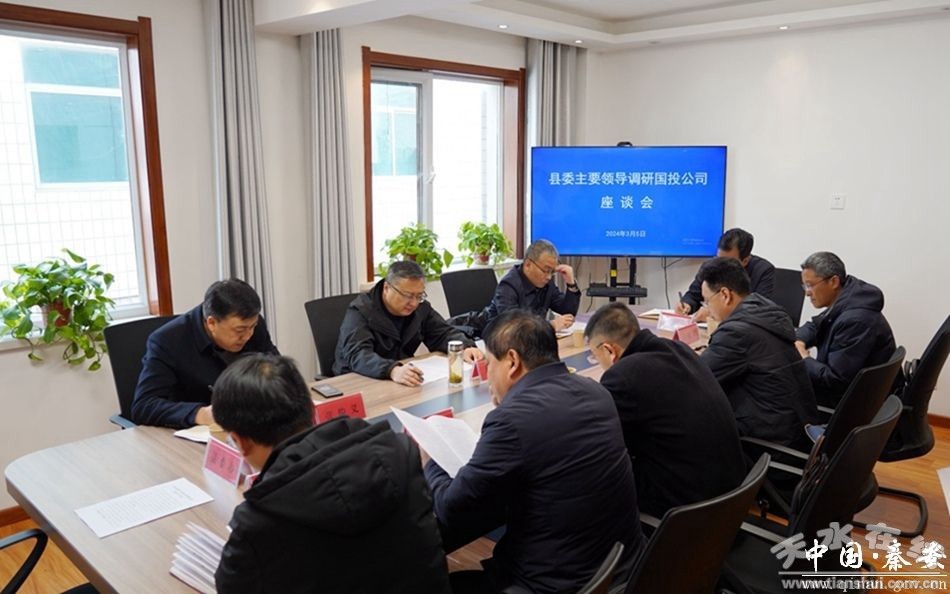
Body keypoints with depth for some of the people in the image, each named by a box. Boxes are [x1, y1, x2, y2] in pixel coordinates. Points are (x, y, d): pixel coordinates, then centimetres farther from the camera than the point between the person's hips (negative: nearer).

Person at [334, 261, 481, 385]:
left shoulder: (420, 307, 1)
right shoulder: (360, 311, -17)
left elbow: (444, 333, 7)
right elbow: (358, 355, -31)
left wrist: (465, 348, -14)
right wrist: (392, 370, -49)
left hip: (406, 382, 5)